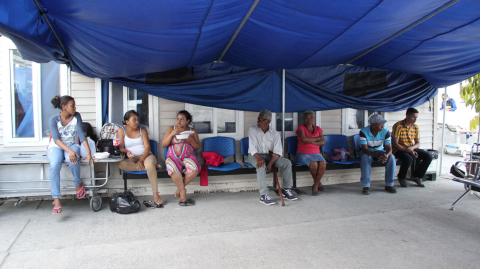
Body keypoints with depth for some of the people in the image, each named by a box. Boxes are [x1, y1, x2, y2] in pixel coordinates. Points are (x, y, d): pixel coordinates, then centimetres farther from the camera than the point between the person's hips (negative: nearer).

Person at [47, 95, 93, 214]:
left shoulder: (76, 116, -3)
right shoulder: (54, 119, -9)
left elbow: (81, 133, -11)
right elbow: (56, 139, -18)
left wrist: (88, 151, -25)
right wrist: (69, 151, -35)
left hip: (73, 145, 1)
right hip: (56, 146, -1)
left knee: (72, 160, -35)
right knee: (54, 165, -32)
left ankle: (78, 184, -7)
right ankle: (56, 200, -28)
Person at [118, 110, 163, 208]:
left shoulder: (142, 130, 8)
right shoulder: (122, 131, 8)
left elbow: (147, 147, -2)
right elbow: (121, 147, 1)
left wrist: (142, 160, -20)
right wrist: (126, 151, -24)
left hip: (146, 155, -1)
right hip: (132, 158, 1)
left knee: (149, 163, -38)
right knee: (121, 164, -33)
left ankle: (156, 196, -38)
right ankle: (152, 166, -29)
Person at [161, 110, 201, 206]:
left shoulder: (192, 131, 13)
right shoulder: (171, 129, 10)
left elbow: (197, 147, 12)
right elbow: (163, 144, 3)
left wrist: (191, 141, -9)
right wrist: (172, 134, -11)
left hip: (188, 157, 1)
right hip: (173, 157, -1)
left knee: (195, 169, -32)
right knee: (173, 169, -37)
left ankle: (180, 187, -10)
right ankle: (183, 193, -21)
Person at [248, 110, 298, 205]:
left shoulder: (275, 134, -2)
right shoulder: (252, 129, -6)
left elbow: (277, 152, -9)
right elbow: (252, 148, -14)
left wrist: (270, 164, -25)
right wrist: (259, 158, -33)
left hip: (269, 155, 3)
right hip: (255, 155, -3)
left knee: (287, 162, -18)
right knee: (261, 166, -37)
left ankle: (286, 190, -9)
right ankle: (264, 195, -35)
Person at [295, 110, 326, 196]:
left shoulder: (318, 129, 13)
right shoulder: (301, 128, 0)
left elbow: (323, 143, 1)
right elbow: (304, 139, -20)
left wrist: (311, 142, -14)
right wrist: (317, 138, -7)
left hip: (316, 153, 4)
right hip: (303, 154, -4)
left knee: (323, 164, -27)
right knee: (313, 164, -32)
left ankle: (315, 185, -9)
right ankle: (318, 183, -3)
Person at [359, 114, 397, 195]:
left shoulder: (385, 132, -15)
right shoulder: (363, 132, -23)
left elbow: (389, 148, -15)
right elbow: (364, 149, -27)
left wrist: (386, 155, -41)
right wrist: (377, 155, -45)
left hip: (380, 151, 3)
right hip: (367, 152, -3)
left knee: (391, 158, -26)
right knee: (365, 158, -37)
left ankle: (389, 184, -14)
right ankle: (366, 186, -32)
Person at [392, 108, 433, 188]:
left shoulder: (416, 127, 5)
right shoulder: (398, 126, -15)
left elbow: (418, 143, 6)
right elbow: (395, 143, -18)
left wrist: (412, 148, -18)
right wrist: (407, 151, -27)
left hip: (412, 149, 6)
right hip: (400, 149, -6)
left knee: (428, 157, -13)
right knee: (408, 159, -36)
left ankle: (416, 176, 7)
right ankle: (401, 178, -6)